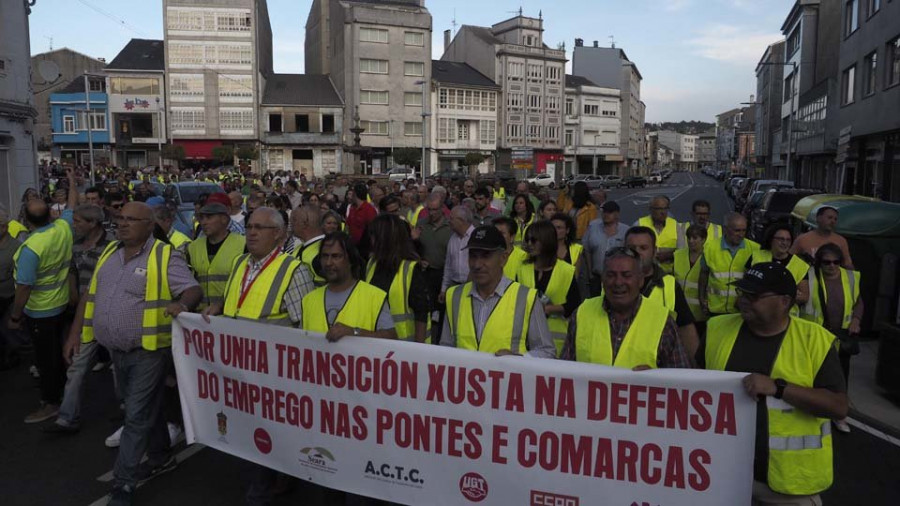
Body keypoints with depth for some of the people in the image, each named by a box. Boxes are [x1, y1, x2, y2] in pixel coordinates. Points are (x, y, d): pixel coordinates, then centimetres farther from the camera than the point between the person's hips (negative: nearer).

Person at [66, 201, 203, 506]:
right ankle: (161, 458, 37)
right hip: (116, 351, 7)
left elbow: (194, 290, -17)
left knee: (137, 416, 0)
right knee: (146, 409, 20)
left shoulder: (164, 256, -12)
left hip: (148, 351, -7)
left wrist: (182, 304, -38)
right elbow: (91, 296, 15)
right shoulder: (109, 254, 9)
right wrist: (75, 333, 12)